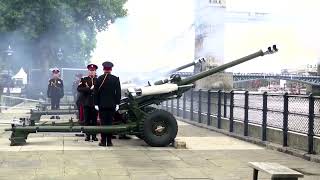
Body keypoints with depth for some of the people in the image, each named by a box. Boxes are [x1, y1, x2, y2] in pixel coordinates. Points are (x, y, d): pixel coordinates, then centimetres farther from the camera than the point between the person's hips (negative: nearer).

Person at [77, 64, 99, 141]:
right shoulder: (84, 80, 8)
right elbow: (79, 88, -7)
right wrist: (90, 89, -13)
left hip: (95, 103, 1)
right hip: (86, 103, 0)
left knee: (94, 120, 2)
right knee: (87, 120, 2)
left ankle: (94, 136, 8)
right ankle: (87, 135, 8)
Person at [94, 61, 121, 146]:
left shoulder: (99, 79, -3)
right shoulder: (115, 79, -1)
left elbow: (96, 92, -1)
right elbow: (118, 92, -1)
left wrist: (96, 104, 3)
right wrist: (117, 103, 3)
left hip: (102, 104, 0)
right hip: (112, 104, 1)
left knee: (103, 123, 3)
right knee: (110, 123, 4)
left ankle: (103, 141, 3)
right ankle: (109, 141, 5)